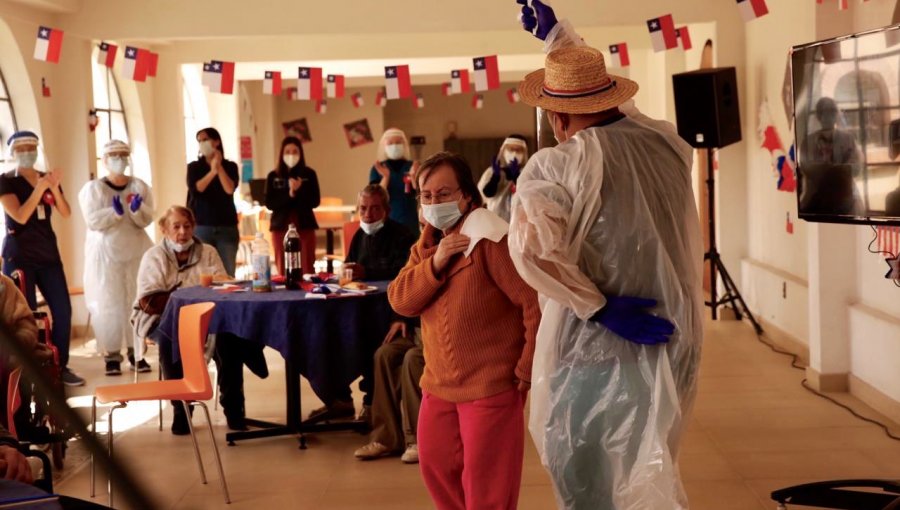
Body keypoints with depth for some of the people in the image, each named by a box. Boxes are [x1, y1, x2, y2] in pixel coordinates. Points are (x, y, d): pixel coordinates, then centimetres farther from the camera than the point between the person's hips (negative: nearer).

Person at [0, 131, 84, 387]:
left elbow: (66, 213, -2)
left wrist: (54, 188, -18)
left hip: (48, 253, 5)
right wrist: (40, 188, -23)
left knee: (63, 310, 0)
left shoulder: (47, 178, 10)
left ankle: (61, 366, 9)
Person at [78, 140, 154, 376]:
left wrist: (136, 210, -22)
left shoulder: (140, 186, 6)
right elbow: (93, 221, -10)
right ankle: (112, 355, 1)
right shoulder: (92, 188, 0)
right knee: (108, 303, -4)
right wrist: (115, 212, -25)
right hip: (105, 254, -2)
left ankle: (136, 352, 7)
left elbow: (146, 220, -2)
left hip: (137, 252, 2)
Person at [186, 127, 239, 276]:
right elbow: (195, 189, -8)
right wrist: (212, 171, -11)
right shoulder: (194, 167, 9)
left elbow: (230, 189, -5)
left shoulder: (230, 166, 10)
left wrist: (219, 167, -6)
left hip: (227, 227, 1)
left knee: (228, 274, -4)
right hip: (201, 227, -1)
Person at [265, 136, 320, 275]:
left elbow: (315, 202, -1)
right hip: (281, 226, 1)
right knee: (283, 271, 1)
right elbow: (269, 203, -2)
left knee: (307, 270, -4)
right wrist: (289, 194, -16)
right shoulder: (273, 176, 6)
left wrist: (299, 191, -16)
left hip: (305, 226, -1)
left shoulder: (309, 174, 5)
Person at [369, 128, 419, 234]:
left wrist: (413, 177, -19)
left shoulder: (412, 166, 5)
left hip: (410, 221, 1)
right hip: (387, 220, -1)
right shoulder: (377, 169, 3)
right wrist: (385, 177, -21)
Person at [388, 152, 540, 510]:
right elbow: (400, 301, 0)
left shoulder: (491, 238, -16)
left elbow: (537, 302, -20)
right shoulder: (427, 243, 10)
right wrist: (434, 263, -15)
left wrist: (528, 370, -17)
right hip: (439, 383, 8)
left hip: (490, 385, -8)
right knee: (436, 468, 16)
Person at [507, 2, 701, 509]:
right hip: (675, 346, 5)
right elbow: (617, 107, 19)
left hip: (597, 354, -5)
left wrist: (600, 308, -21)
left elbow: (530, 249, -31)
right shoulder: (667, 143, 0)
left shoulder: (556, 167, -16)